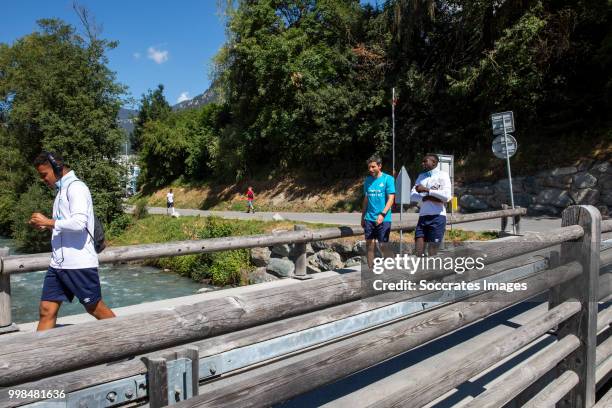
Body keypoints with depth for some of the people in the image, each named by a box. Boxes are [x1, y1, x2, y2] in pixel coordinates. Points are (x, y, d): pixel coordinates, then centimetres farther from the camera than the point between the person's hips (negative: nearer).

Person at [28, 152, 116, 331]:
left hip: (79, 263, -8)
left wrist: (48, 221, -12)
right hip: (57, 263, 8)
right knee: (46, 311, 7)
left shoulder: (76, 187, -11)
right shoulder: (61, 190, 17)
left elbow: (79, 223, -24)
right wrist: (45, 226, 8)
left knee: (96, 309, 5)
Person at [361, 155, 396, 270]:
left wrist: (382, 214, -21)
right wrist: (362, 217, 16)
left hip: (383, 219, -5)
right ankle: (371, 270, 17)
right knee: (369, 244, 7)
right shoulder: (368, 180, 11)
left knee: (384, 245, -5)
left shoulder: (388, 179, -4)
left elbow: (391, 199, -9)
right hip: (369, 218, 5)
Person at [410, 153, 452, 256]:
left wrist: (426, 190, -12)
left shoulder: (443, 175, 2)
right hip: (423, 216, 5)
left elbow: (447, 196, -13)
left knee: (432, 252, -2)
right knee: (418, 251, -1)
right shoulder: (421, 176, 18)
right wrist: (427, 198, -9)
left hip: (437, 217, -5)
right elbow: (412, 196, 7)